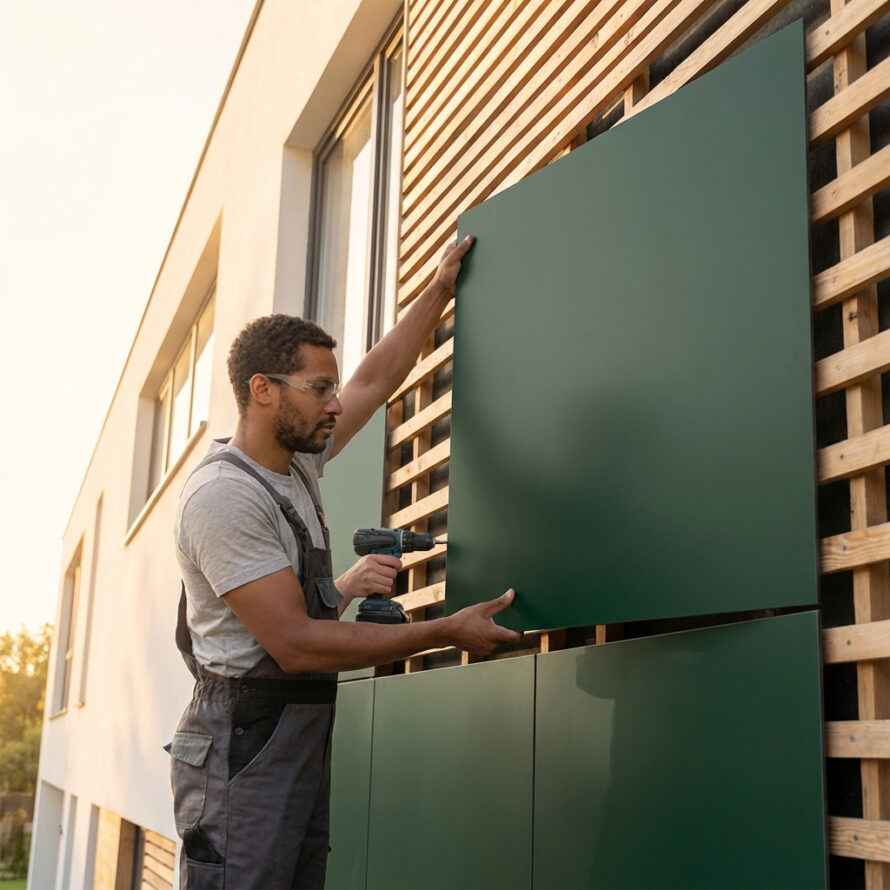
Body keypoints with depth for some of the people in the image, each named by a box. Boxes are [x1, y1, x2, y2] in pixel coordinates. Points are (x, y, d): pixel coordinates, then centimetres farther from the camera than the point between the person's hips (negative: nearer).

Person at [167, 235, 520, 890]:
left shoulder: (297, 461, 10)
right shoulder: (224, 494, -17)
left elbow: (376, 379, 24)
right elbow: (295, 644, -21)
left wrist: (441, 290, 22)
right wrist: (448, 632, -18)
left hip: (305, 734, 8)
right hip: (243, 747, -8)